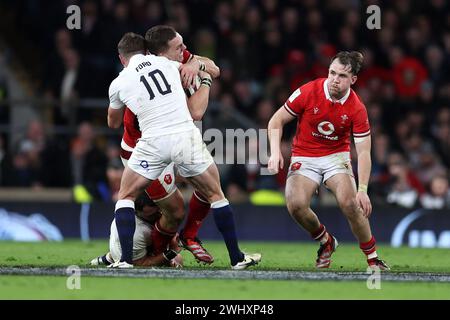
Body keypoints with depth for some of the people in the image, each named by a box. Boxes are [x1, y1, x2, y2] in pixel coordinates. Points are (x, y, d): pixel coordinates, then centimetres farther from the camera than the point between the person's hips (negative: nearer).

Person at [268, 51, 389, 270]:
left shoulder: (357, 109, -14)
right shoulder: (308, 92, -15)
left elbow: (363, 152, -14)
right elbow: (277, 121, -4)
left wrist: (362, 190, -23)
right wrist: (275, 152, -19)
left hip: (336, 157, 0)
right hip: (304, 158, 0)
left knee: (350, 203, -25)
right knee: (296, 205, -25)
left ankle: (373, 258, -7)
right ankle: (325, 242, 5)